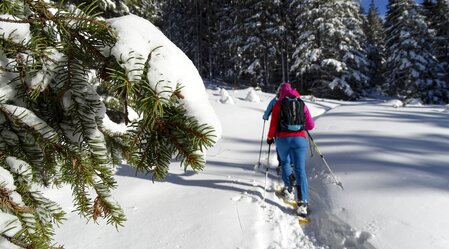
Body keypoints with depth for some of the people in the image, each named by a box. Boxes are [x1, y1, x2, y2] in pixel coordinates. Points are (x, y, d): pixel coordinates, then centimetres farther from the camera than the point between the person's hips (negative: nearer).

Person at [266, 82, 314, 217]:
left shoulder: (278, 104, 2)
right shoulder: (301, 103, 8)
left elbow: (273, 124, -3)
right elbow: (310, 125, 7)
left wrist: (270, 137, 12)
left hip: (282, 139, -1)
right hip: (299, 139, 1)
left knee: (285, 162, 26)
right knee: (300, 169, -3)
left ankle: (288, 188, 25)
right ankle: (303, 202, -12)